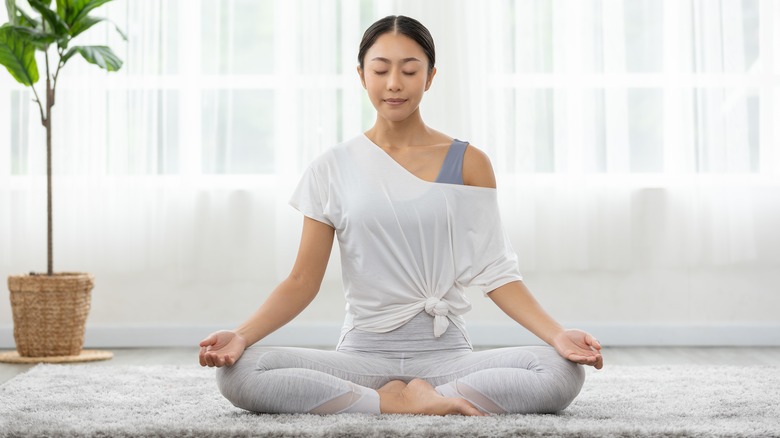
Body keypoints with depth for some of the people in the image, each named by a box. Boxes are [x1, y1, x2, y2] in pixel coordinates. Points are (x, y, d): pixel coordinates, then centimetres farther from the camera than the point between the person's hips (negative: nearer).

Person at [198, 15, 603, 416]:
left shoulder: (468, 164, 4)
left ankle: (414, 399, -14)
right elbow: (303, 281, 2)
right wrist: (241, 336, -14)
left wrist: (556, 334, -14)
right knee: (236, 373, -27)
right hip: (363, 351, 0)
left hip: (445, 351, 0)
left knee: (564, 373, -28)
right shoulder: (332, 170, 4)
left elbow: (495, 272, 2)